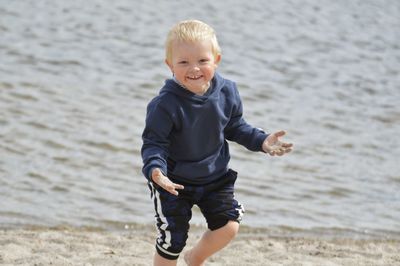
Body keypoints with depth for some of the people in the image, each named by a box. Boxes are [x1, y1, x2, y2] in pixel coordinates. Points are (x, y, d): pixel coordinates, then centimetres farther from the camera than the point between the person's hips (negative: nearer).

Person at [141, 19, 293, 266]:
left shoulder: (226, 93, -11)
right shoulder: (166, 104, -27)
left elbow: (236, 127, 6)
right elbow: (153, 143, -23)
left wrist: (262, 141, -7)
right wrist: (155, 169, -41)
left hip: (215, 178, 4)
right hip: (174, 182, -4)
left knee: (229, 226, -5)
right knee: (171, 241, 0)